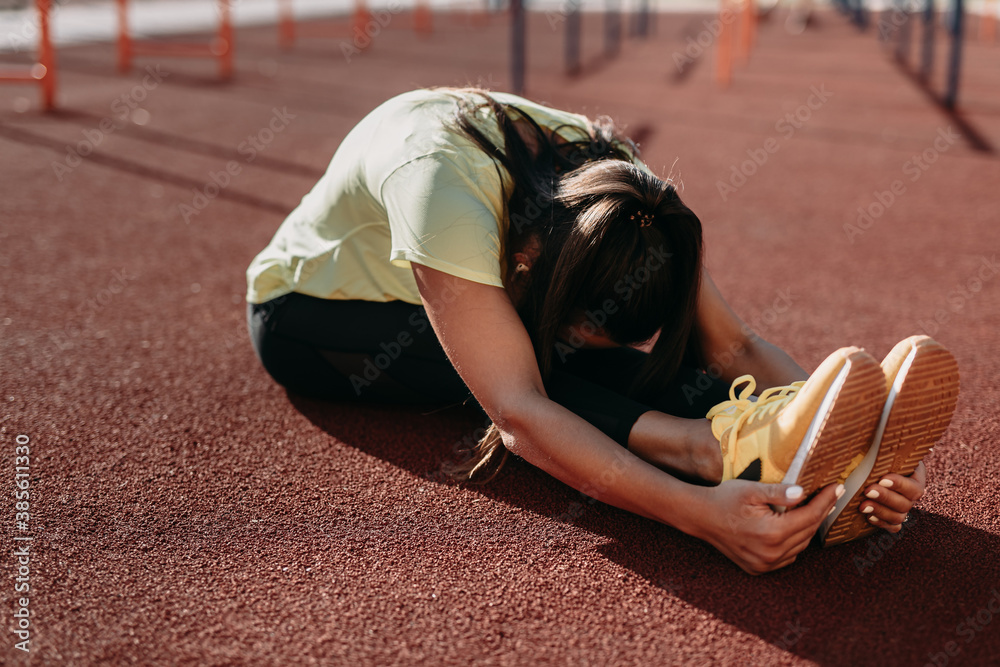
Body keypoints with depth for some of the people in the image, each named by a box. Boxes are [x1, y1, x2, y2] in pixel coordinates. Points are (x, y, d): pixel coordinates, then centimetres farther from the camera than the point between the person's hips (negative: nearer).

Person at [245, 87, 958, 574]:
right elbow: (518, 410, -49)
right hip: (309, 315, -5)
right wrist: (700, 512, -59)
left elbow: (733, 344, -25)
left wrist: (836, 427, -43)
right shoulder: (446, 184, -43)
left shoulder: (615, 180, -23)